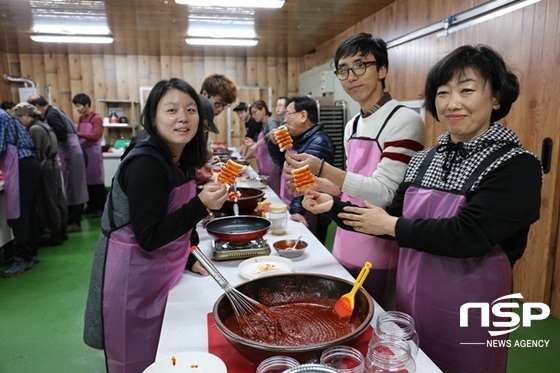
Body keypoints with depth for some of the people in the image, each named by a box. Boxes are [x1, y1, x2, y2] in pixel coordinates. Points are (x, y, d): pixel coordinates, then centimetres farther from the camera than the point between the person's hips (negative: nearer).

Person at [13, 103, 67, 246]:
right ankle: (62, 232, 22)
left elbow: (36, 153, -17)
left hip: (45, 169, -9)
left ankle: (56, 236, 7)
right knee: (57, 200, 13)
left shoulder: (34, 129, -16)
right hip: (53, 166, 9)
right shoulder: (42, 125, 12)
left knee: (48, 203, -1)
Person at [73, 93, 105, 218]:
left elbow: (95, 136, -19)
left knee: (96, 179, -1)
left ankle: (101, 207, 6)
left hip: (93, 151, -7)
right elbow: (79, 134, 15)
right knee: (87, 179, 10)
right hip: (83, 151, 7)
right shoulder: (80, 118, 13)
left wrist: (78, 134, -25)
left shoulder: (97, 118, -9)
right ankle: (91, 206, 20)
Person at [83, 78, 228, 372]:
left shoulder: (180, 160, 3)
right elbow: (149, 238, -25)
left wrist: (189, 258, 6)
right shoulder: (145, 164, -24)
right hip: (132, 279, -8)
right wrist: (200, 205, -32)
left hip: (160, 274, 8)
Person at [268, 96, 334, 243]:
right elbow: (282, 164, 17)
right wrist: (274, 144, 1)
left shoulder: (318, 142, -20)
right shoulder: (298, 138, 10)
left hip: (308, 215, -9)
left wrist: (296, 208, -36)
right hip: (291, 208, 9)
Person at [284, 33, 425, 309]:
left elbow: (384, 193, -21)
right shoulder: (352, 125, 8)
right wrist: (313, 183, 0)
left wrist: (323, 169, -28)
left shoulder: (405, 121, -15)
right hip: (345, 249, 7)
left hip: (381, 257, -7)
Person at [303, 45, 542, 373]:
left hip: (468, 313, -6)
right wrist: (334, 206, -2)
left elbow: (467, 235, -26)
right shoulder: (424, 160, 3)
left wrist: (392, 226, -16)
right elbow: (396, 220, 6)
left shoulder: (516, 166, -15)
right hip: (410, 300, 6)